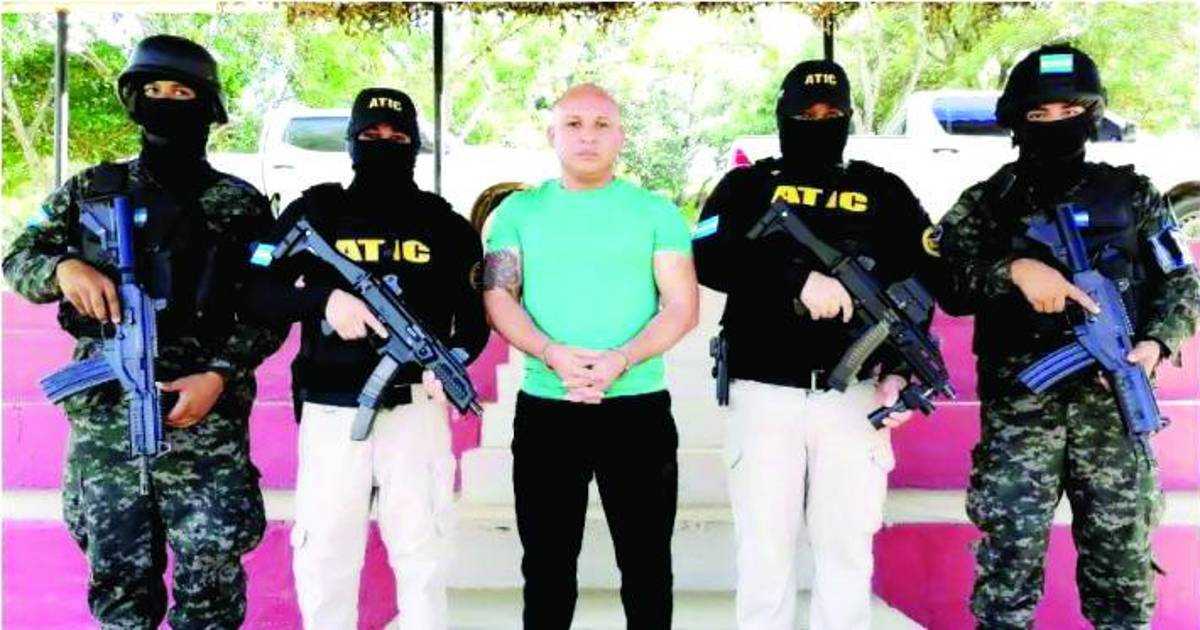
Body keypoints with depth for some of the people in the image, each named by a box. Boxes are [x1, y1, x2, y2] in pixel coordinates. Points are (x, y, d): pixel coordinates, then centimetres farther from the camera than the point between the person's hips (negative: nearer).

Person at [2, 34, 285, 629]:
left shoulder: (242, 205, 3)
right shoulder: (91, 190, 10)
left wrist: (221, 375, -13)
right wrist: (64, 267, -12)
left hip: (205, 420, -2)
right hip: (102, 419, 3)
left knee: (209, 578, 3)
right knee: (117, 575, 12)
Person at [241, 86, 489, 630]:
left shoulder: (444, 224, 8)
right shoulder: (314, 211, 5)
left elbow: (474, 318, 11)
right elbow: (256, 296, 0)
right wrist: (323, 298, -18)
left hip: (415, 407, 0)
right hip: (330, 408, 0)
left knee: (422, 552, 6)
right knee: (323, 555, 6)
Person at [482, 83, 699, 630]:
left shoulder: (657, 213, 5)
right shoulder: (519, 211, 9)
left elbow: (682, 307, -1)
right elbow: (497, 296, 0)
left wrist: (621, 360, -18)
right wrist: (552, 354, -17)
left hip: (639, 408, -1)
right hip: (543, 408, 1)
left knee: (646, 561, 8)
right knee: (547, 561, 12)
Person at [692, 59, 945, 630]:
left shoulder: (884, 192, 10)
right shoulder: (746, 186, 6)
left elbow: (922, 278, 5)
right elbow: (708, 259, -11)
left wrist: (900, 369, -8)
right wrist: (799, 278, -23)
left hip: (853, 394, 1)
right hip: (764, 393, -1)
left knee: (846, 547, 7)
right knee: (764, 546, 5)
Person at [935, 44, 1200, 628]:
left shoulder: (1131, 194, 10)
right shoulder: (986, 202, 6)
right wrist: (1014, 269, -20)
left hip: (1113, 401, 2)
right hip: (1019, 405, -2)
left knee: (1123, 554, 10)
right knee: (1010, 553, -2)